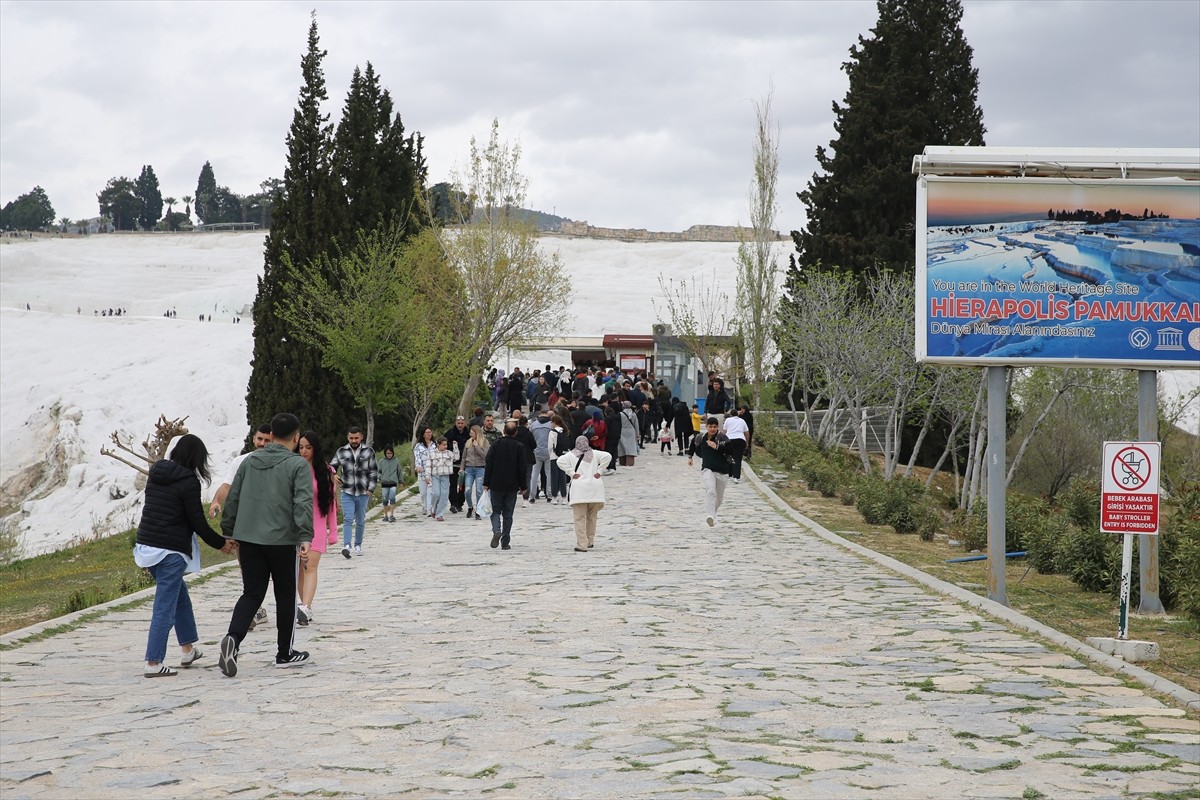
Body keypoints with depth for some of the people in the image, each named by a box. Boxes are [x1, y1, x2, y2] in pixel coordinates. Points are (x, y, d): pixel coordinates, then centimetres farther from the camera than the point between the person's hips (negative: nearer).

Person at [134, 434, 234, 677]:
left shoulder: (156, 474, 10)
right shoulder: (188, 482, -13)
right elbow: (197, 522, -10)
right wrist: (220, 544, 4)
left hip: (145, 545, 8)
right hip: (170, 551, -8)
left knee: (179, 593, 24)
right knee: (165, 608, -3)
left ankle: (188, 649, 32)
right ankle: (153, 664, -4)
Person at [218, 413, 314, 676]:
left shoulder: (250, 461, 10)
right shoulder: (298, 465, -6)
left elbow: (233, 498, 13)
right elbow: (303, 503, -17)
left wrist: (228, 532, 22)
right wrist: (305, 537, -21)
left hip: (248, 538, 4)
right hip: (282, 540, -4)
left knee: (251, 593, 9)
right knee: (286, 596, 10)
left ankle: (233, 638, -16)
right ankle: (285, 653, 18)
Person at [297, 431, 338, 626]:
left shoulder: (326, 472, 4)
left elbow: (331, 502, 7)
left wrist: (333, 531, 5)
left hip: (317, 525, -1)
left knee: (311, 566, -13)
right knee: (299, 568, 5)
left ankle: (305, 608, -25)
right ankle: (307, 607, 14)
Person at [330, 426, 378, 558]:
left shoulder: (368, 452, 2)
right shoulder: (341, 452, 3)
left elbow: (374, 472, 5)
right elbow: (332, 467, 11)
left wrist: (371, 489, -2)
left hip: (363, 493, 1)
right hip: (347, 493, -1)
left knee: (360, 521, 10)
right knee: (348, 519, -13)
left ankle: (358, 545, 23)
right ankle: (346, 546, -22)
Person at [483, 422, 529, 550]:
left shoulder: (496, 445, -2)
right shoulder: (520, 447, -3)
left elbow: (488, 465, -2)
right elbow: (523, 468, -3)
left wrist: (486, 483, 4)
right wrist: (523, 486, 5)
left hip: (496, 485, 0)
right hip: (512, 486, 0)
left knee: (496, 511, 10)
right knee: (508, 514, 7)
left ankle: (496, 530, -19)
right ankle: (505, 542, 6)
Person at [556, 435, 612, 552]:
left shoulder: (571, 455, 5)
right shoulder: (594, 454, 10)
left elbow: (560, 460, -11)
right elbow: (607, 456, -4)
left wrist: (571, 473, -7)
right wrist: (599, 471, -1)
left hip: (579, 490, -3)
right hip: (595, 489, 3)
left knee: (580, 518, -3)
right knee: (592, 517, 18)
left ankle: (582, 545, -9)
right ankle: (590, 542, 23)